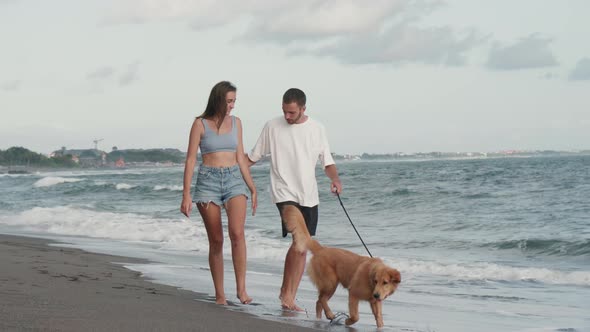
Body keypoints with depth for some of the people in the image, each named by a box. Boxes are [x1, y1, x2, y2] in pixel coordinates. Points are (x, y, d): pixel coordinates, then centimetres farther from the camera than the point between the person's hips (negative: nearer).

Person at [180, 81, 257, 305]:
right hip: (208, 181, -2)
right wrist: (186, 194, -7)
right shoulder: (200, 124, -1)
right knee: (216, 240, 1)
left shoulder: (236, 122, 10)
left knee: (237, 233, -19)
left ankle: (241, 288, -17)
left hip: (234, 180, 2)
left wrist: (252, 188, 15)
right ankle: (219, 294, 8)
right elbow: (190, 159, -2)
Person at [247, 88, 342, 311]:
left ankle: (290, 297, 15)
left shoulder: (317, 129, 4)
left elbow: (327, 161, 9)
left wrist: (335, 179, -10)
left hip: (308, 195, 4)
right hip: (284, 192, -4)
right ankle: (286, 291, -5)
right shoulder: (272, 127, -1)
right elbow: (253, 157, 9)